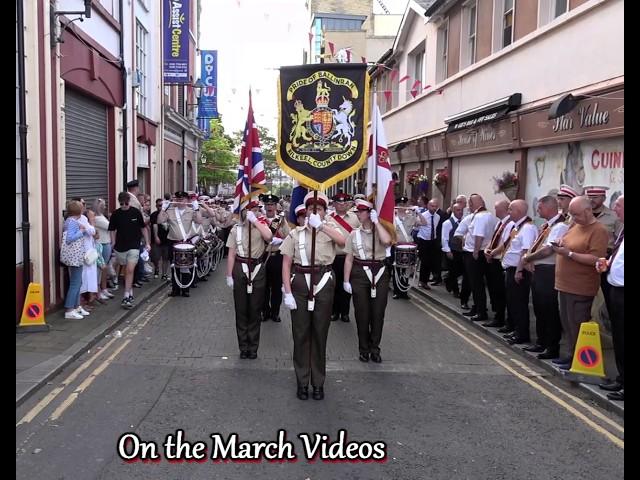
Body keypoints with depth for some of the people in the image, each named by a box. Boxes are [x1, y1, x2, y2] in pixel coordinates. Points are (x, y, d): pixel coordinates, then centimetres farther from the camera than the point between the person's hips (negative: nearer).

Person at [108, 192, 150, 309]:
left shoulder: (136, 212, -3)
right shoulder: (115, 214, 0)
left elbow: (143, 228, 6)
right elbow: (112, 230, 8)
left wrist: (147, 243, 5)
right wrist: (113, 243, -3)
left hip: (134, 246, -2)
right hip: (120, 246, 2)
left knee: (130, 270, -13)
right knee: (126, 271, 13)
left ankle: (126, 297, -13)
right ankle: (130, 292, 30)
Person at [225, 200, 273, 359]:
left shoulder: (261, 225, 2)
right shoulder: (236, 229, 3)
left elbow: (269, 237, -23)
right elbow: (231, 255, 2)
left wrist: (255, 220, -19)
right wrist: (229, 275, -1)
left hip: (257, 270, 0)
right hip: (240, 269, 0)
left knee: (255, 310, 6)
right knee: (241, 310, 6)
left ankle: (253, 347, 16)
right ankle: (243, 346, 17)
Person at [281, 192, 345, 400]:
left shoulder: (329, 229, 4)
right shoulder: (295, 233, 4)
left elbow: (343, 241, -20)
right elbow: (286, 264, 2)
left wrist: (321, 225, -25)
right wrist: (287, 292, -6)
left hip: (323, 283, 0)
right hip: (300, 283, 0)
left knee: (320, 333, 7)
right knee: (300, 333, 6)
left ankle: (318, 382, 19)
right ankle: (302, 381, 18)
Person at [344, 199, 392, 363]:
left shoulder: (380, 231, 1)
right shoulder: (354, 234, 4)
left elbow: (387, 241, -24)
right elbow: (349, 259, 4)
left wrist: (376, 222, -15)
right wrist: (346, 280, 0)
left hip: (380, 274, 0)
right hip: (360, 274, 1)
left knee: (378, 312, 3)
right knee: (362, 313, 4)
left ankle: (374, 349, 19)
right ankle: (364, 349, 19)